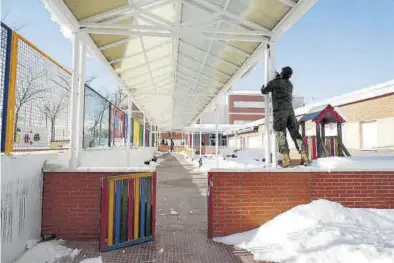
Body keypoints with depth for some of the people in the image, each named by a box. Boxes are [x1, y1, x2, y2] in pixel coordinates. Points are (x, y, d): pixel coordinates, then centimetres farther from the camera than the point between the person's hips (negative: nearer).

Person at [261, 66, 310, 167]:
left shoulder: (274, 82, 3)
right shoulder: (290, 84, 21)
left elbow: (264, 91, 14)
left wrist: (263, 88, 39)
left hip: (279, 111, -5)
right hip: (290, 111, 5)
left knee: (281, 135, -6)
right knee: (295, 134, 4)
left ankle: (286, 159, -17)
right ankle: (304, 157, -2)